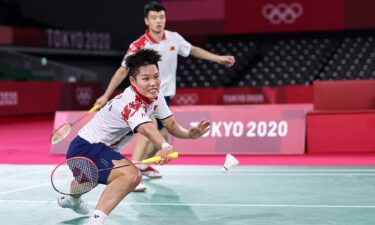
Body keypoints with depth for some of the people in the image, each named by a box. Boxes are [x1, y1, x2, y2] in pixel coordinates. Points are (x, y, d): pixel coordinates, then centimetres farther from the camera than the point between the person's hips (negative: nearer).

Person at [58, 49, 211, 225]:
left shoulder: (155, 96, -5)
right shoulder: (131, 103, -33)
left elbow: (171, 125, -4)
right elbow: (147, 129, -52)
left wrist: (190, 134, -26)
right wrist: (165, 147, -71)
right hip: (87, 148, -10)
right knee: (131, 175, -36)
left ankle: (72, 199, 74)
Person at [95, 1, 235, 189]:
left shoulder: (174, 38, -6)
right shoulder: (138, 46, -19)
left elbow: (193, 50, 12)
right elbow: (123, 71, -14)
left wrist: (219, 58, 12)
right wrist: (106, 95, -17)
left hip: (165, 94, 7)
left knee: (162, 134, 18)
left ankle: (144, 166, 40)